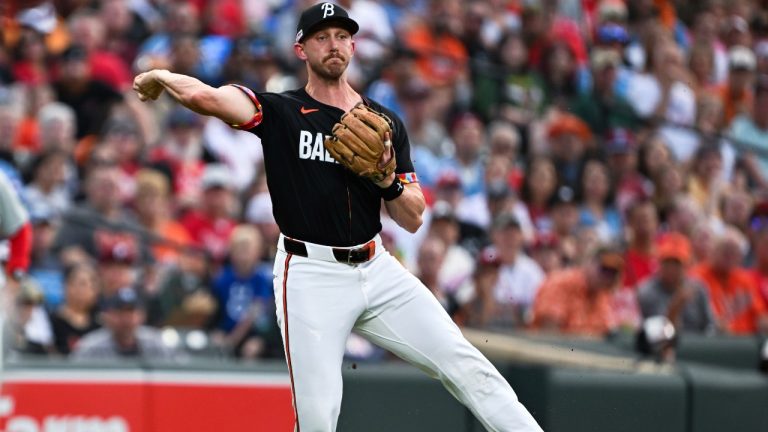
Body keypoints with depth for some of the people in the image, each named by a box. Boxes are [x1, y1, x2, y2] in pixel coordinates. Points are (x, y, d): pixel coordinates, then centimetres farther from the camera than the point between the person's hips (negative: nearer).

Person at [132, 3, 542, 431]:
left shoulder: (385, 123, 11)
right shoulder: (280, 112, -1)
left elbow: (413, 220, 10)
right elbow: (205, 97, -20)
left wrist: (389, 179, -8)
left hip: (377, 268, 4)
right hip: (311, 278, -4)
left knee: (464, 364, -5)